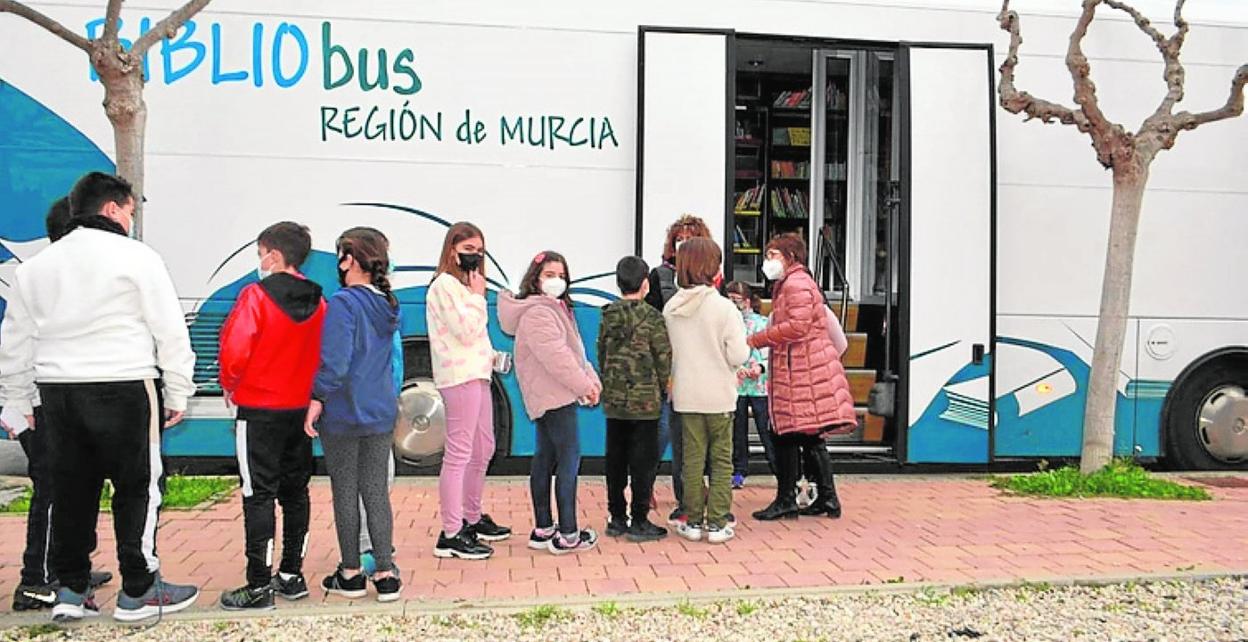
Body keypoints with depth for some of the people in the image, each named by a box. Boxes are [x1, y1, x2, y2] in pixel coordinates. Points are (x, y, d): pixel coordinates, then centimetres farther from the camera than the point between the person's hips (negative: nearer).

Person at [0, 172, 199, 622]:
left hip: (57, 391, 6)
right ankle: (138, 592, 10)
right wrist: (178, 393, 0)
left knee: (71, 491, 14)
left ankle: (72, 590, 22)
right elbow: (171, 332, -6)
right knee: (138, 488, 4)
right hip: (125, 388, -6)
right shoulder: (136, 257, -4)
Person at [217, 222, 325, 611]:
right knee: (295, 491, 13)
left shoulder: (256, 295, -14)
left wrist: (230, 385, -1)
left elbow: (234, 349, -18)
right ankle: (292, 575, 21)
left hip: (258, 408, -6)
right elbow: (323, 353, 5)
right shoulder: (317, 301, 3)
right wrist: (307, 386, 13)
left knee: (259, 495, -1)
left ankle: (259, 585, 3)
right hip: (301, 408, 6)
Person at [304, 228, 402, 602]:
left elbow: (334, 361, -19)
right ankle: (386, 573, 10)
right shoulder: (387, 305, 8)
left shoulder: (343, 303, -14)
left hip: (343, 415, -6)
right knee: (376, 491, 10)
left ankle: (351, 574, 17)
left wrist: (318, 399, -13)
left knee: (345, 493, 7)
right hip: (381, 413, 6)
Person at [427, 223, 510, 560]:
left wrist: (489, 355, 13)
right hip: (459, 377, -11)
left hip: (476, 374, 11)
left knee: (483, 450, 17)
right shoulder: (444, 284, -9)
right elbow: (465, 330, -18)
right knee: (459, 454, -10)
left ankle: (473, 520, 30)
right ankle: (451, 535, -6)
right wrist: (478, 295, -8)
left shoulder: (463, 284, 22)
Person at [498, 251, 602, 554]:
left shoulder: (555, 309, 18)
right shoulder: (537, 313, -15)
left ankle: (542, 529, 20)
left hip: (548, 395, 11)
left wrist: (591, 378, 7)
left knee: (546, 456, 13)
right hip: (554, 395, -11)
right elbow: (555, 356, -22)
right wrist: (584, 385, -16)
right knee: (569, 457, -8)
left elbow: (574, 350, 18)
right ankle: (567, 535, -5)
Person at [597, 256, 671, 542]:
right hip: (644, 401, -5)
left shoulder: (608, 317, 5)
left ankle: (617, 518, 19)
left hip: (613, 401, 5)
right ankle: (639, 522, 5)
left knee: (616, 460, 11)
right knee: (644, 461, 2)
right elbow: (664, 359, -8)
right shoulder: (652, 318, -10)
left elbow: (601, 354, 10)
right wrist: (663, 389, 6)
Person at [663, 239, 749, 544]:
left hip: (686, 395, 3)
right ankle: (717, 523, 10)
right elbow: (738, 355, -13)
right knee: (721, 460, 8)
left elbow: (666, 355, 4)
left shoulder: (671, 308, -2)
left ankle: (693, 521, 17)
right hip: (719, 395, -3)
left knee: (692, 458, 11)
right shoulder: (723, 307, -14)